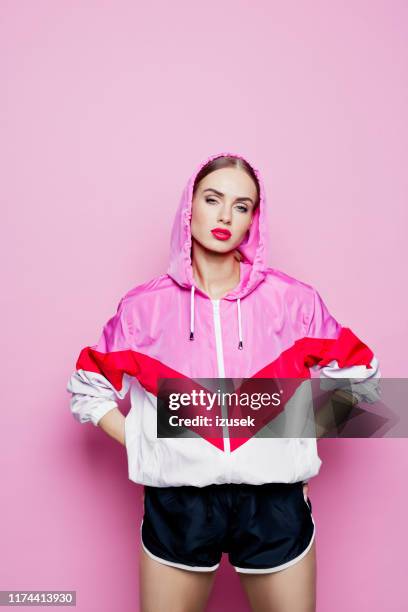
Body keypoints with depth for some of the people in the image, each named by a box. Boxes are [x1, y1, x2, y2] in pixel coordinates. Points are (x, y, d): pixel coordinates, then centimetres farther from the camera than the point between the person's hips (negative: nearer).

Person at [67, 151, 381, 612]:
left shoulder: (293, 300, -3)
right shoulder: (145, 306, -2)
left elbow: (356, 372, 8)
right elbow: (87, 388, 9)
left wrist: (298, 437, 2)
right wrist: (142, 446, -1)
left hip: (274, 502, 1)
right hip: (177, 504, 0)